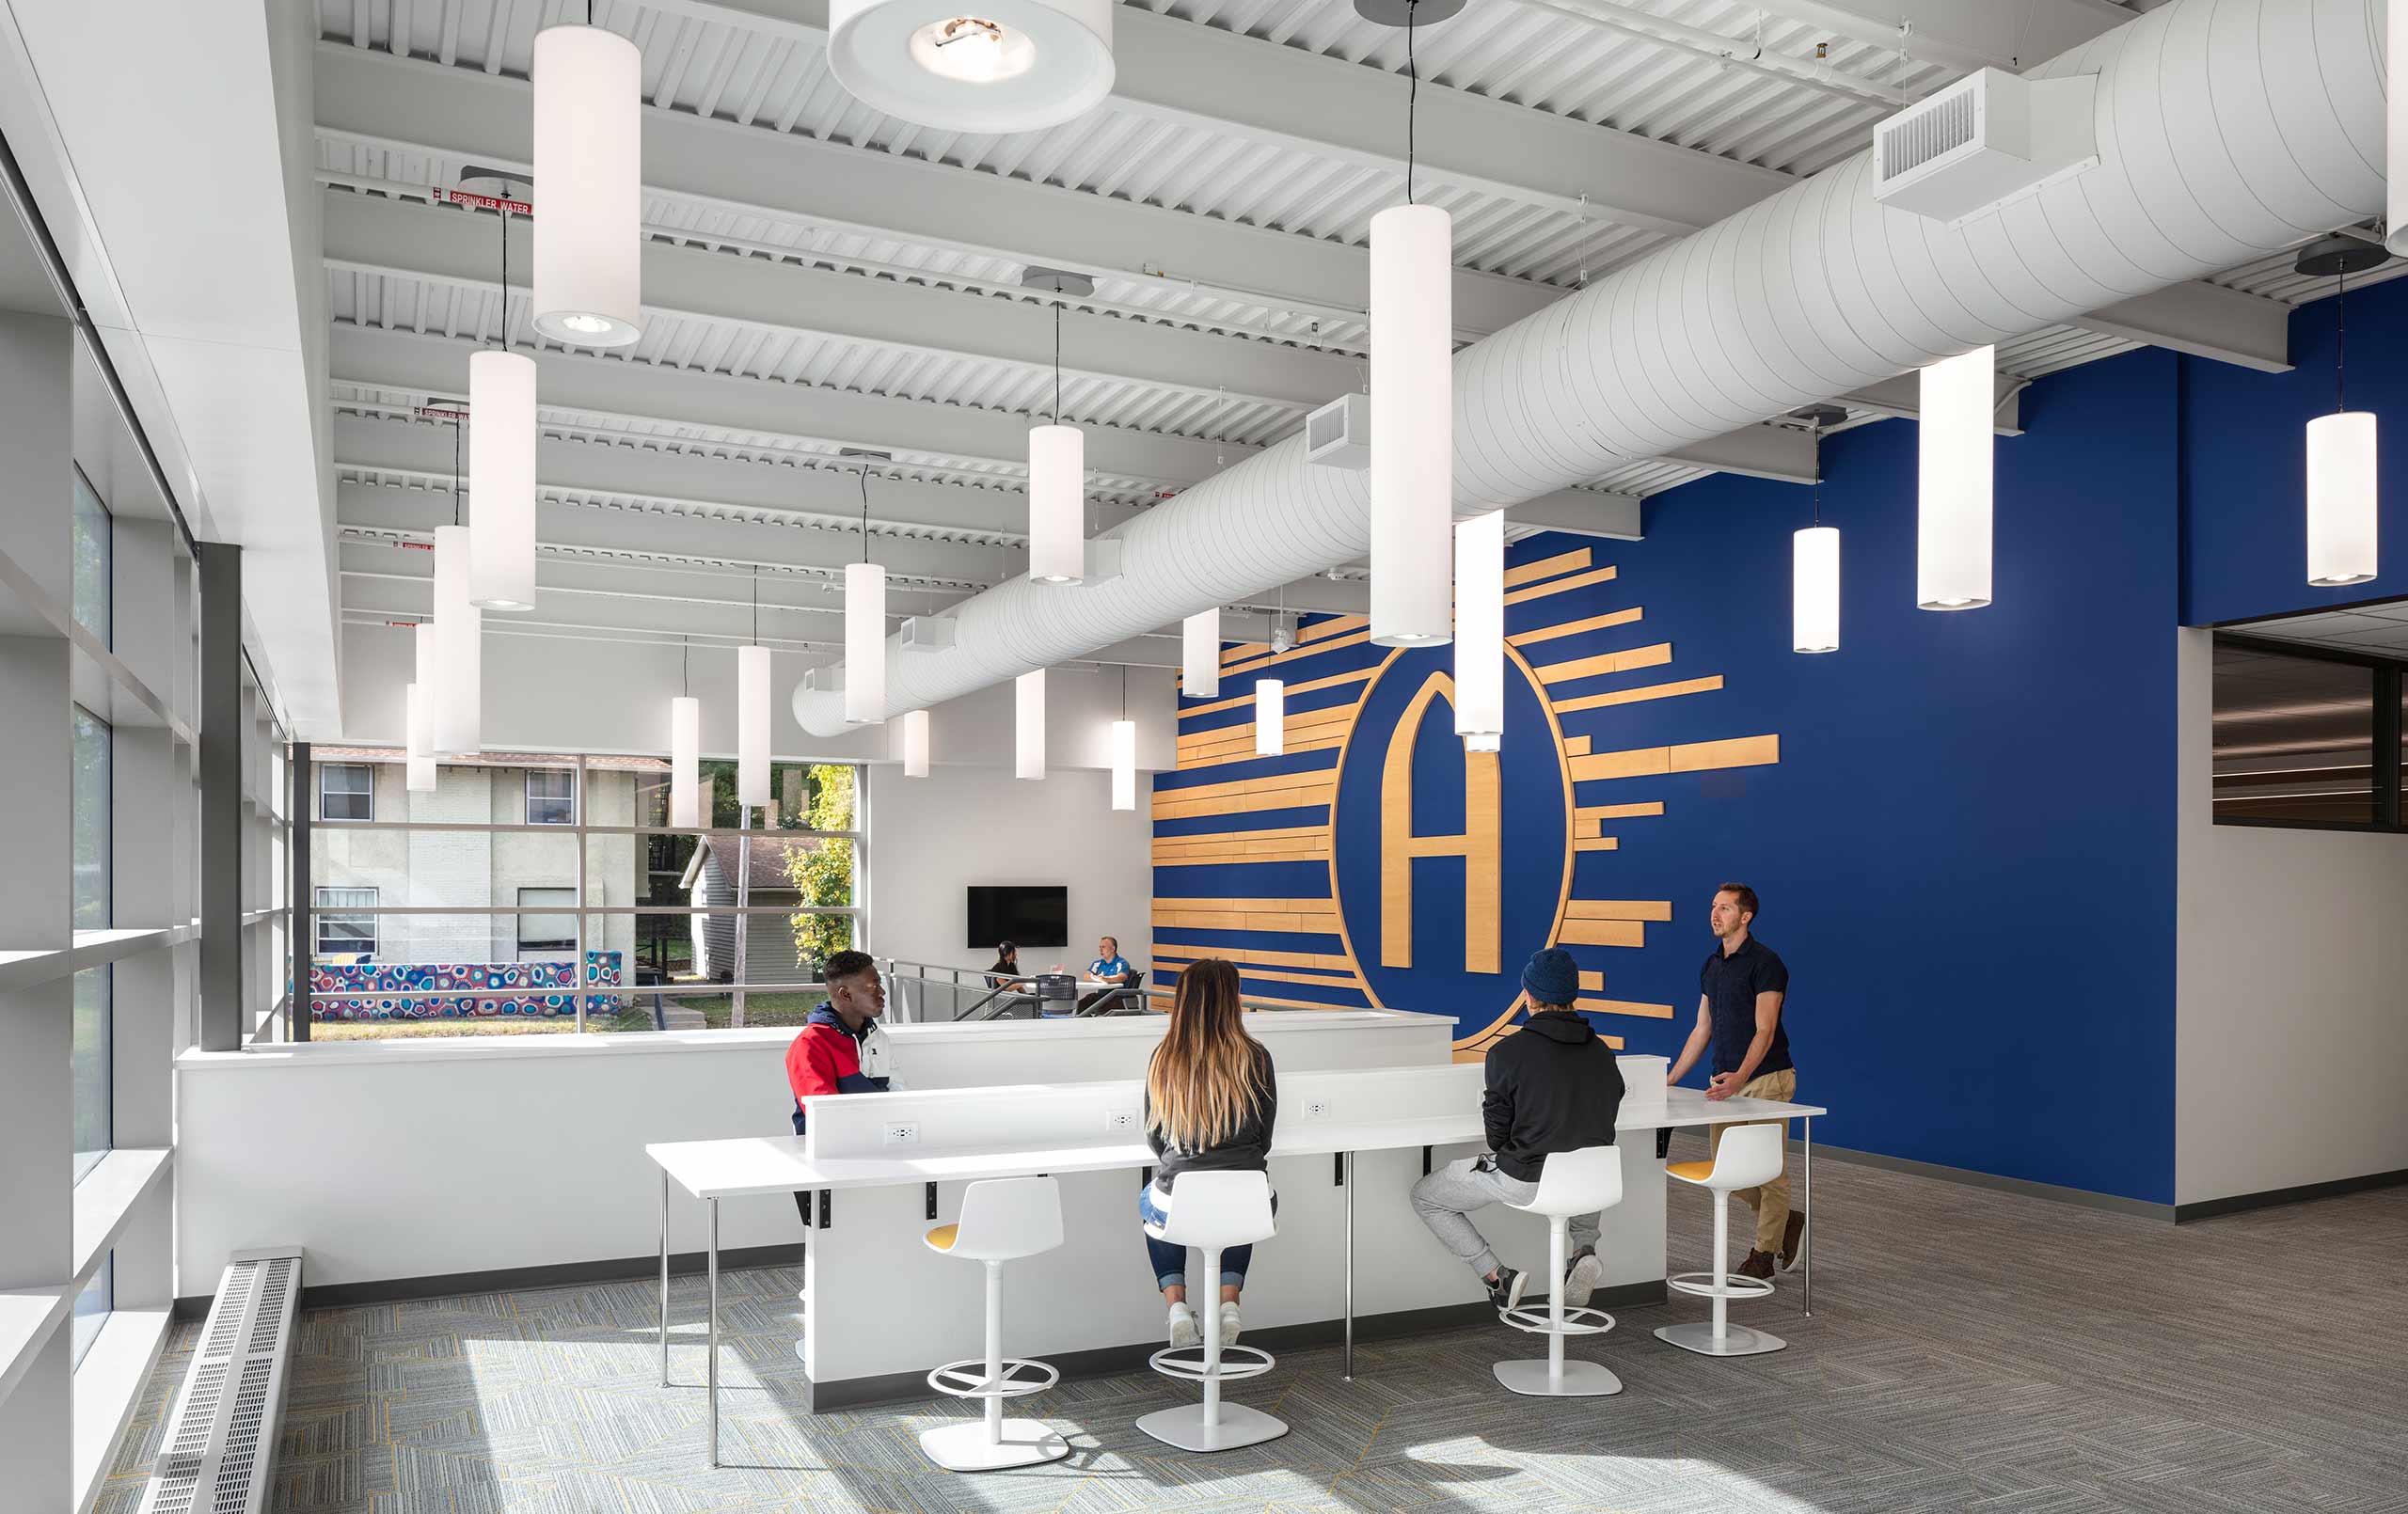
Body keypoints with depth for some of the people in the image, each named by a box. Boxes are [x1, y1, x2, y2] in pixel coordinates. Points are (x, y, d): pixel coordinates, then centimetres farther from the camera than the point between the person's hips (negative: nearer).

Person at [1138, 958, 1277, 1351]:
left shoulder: (1163, 1060, -4)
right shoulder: (1254, 1058, -6)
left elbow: (1155, 1139, 8)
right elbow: (1264, 1140, 5)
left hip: (1178, 1206, 0)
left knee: (1150, 1198, 35)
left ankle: (1176, 1303, 20)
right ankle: (1229, 1301, 20)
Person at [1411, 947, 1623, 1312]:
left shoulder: (1508, 1052, -16)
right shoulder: (1601, 1051, -1)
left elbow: (1497, 1133, -10)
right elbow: (1608, 1114, 10)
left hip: (1525, 1181, -5)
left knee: (1425, 1197, 15)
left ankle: (1497, 1276, 3)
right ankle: (1584, 1248, 20)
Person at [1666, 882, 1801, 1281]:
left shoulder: (1765, 962, -12)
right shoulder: (1711, 965, 11)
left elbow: (1765, 1031, -19)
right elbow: (1702, 1030, 16)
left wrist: (1739, 1077, -31)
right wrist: (1670, 1079, 13)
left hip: (1766, 1078, -8)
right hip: (1726, 1080, 8)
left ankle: (1763, 1254, 12)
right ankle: (1785, 1222, 29)